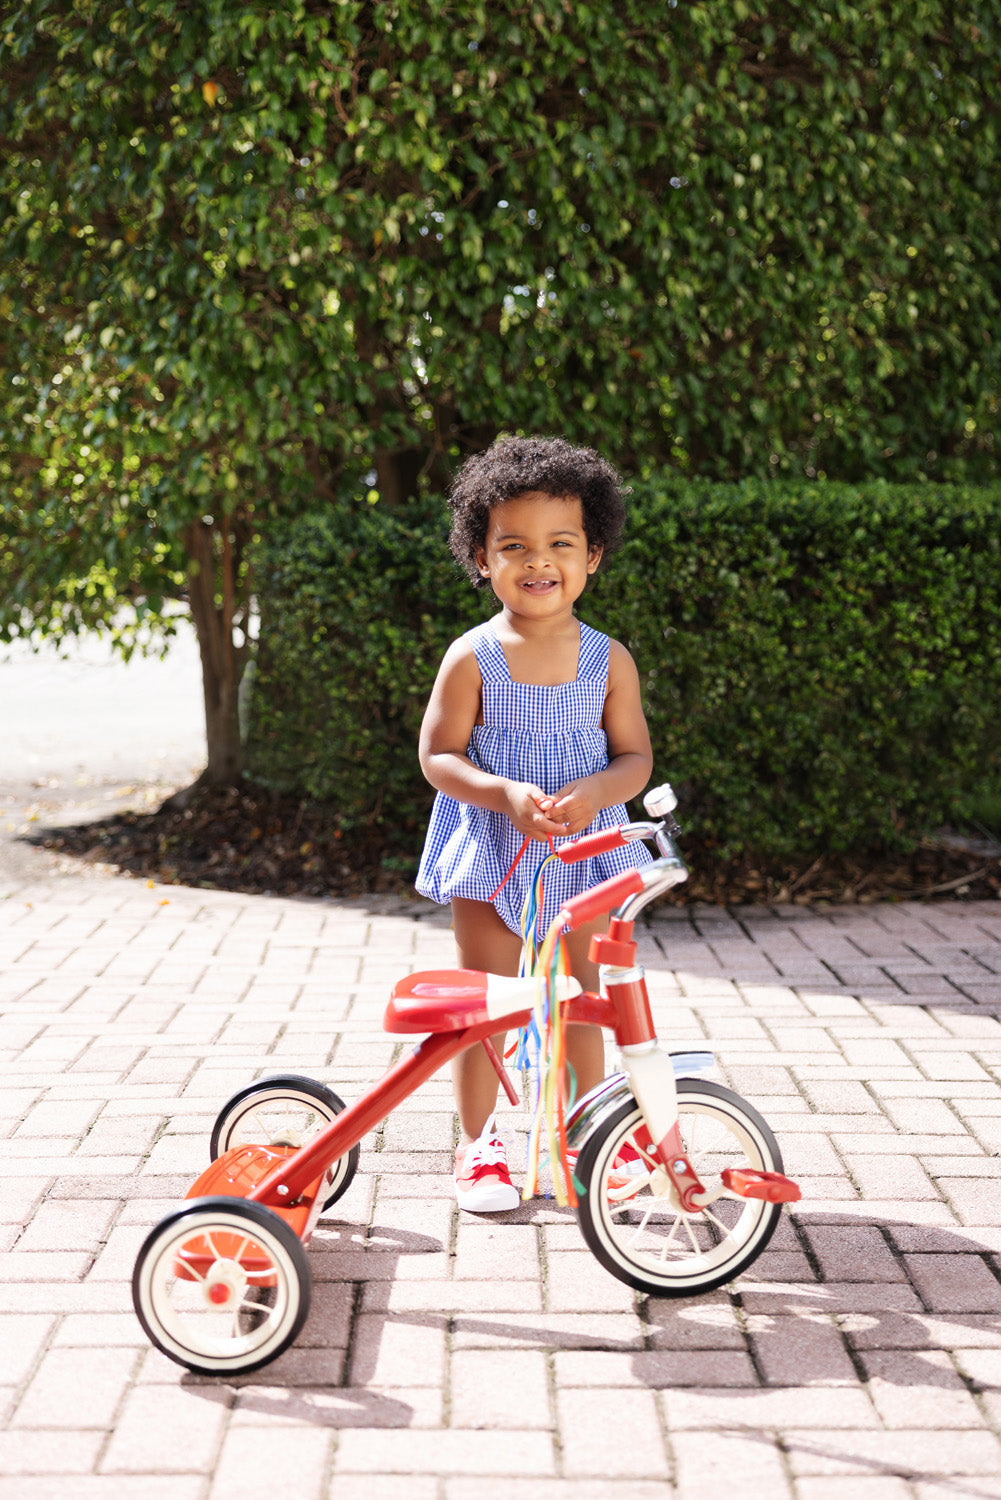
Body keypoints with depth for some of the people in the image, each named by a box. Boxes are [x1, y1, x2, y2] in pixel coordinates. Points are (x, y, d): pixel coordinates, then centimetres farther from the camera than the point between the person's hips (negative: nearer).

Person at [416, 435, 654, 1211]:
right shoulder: (472, 658, -11)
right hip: (489, 853, -1)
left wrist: (591, 792, -22)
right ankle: (478, 1144, 21)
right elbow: (437, 754, -9)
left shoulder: (609, 660, -5)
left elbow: (636, 756, -1)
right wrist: (506, 794, -25)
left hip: (582, 852, 2)